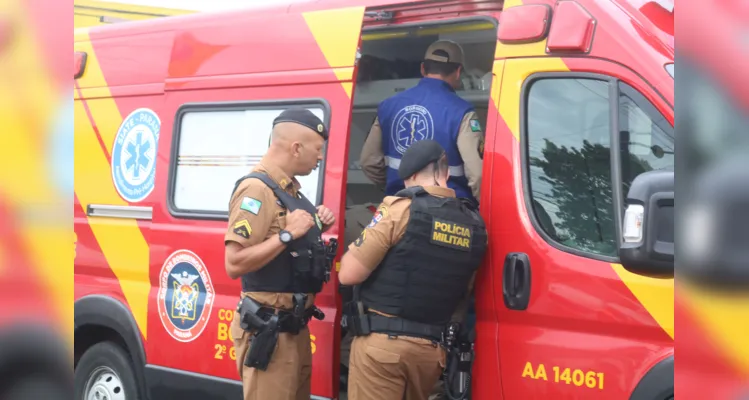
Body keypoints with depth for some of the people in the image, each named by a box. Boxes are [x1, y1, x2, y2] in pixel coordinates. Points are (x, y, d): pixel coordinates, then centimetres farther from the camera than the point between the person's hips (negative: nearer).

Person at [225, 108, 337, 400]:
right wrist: (287, 235, -24)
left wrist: (316, 227, 6)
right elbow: (235, 264, -25)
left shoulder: (289, 189, 12)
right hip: (269, 332, -10)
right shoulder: (256, 189, -18)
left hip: (295, 326, 10)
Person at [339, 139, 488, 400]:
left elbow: (348, 274, -9)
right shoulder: (474, 225, 6)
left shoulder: (401, 209, -10)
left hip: (382, 342, -5)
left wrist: (357, 249, 10)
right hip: (431, 349, 6)